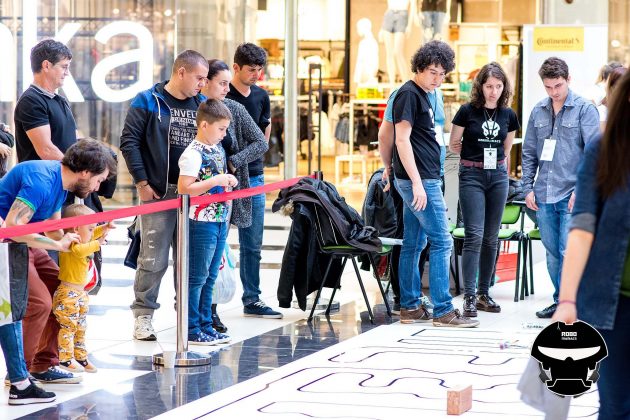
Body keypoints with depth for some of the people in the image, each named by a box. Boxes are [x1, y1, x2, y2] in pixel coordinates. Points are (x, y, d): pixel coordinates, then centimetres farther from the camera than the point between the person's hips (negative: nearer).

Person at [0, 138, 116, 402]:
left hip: (25, 243, 10)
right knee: (39, 302, -18)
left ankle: (44, 366, 17)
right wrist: (59, 245, -22)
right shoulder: (40, 180, -26)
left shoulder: (60, 182, 5)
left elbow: (53, 230, 14)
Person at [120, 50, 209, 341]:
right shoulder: (148, 102, -3)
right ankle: (143, 316, 4)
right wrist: (142, 182, -10)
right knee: (154, 259, -5)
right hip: (158, 193, -5)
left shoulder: (201, 104, 11)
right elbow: (129, 142, -5)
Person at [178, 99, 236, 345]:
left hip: (220, 221, 9)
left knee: (210, 278, 13)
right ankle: (191, 330, 5)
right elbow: (184, 188, -23)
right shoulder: (193, 154, -16)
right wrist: (216, 181, -23)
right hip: (201, 223, -9)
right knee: (197, 278, -2)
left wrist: (228, 182, 11)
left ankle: (206, 326, 20)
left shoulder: (218, 149, 12)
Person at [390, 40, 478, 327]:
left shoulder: (421, 95, 18)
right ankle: (443, 311, -8)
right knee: (441, 242, -9)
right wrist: (417, 183, -22)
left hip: (422, 180, 10)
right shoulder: (409, 93, -11)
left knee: (413, 244, 11)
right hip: (418, 179, -10)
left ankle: (410, 307, 15)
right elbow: (402, 139, -18)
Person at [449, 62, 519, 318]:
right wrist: (476, 155, 5)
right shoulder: (467, 111, -5)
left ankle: (483, 293, 16)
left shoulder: (508, 115, 6)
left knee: (491, 237, 7)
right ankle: (469, 297, -12)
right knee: (474, 235, -12)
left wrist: (496, 162, 13)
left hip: (497, 175, 4)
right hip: (471, 175, -4)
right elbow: (453, 144, 5)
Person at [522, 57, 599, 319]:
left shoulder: (585, 109, -3)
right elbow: (529, 153, 18)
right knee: (552, 253, 10)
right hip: (544, 196, 5)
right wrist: (528, 187, 9)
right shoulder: (538, 112, 12)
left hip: (571, 195, -5)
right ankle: (561, 301, 20)